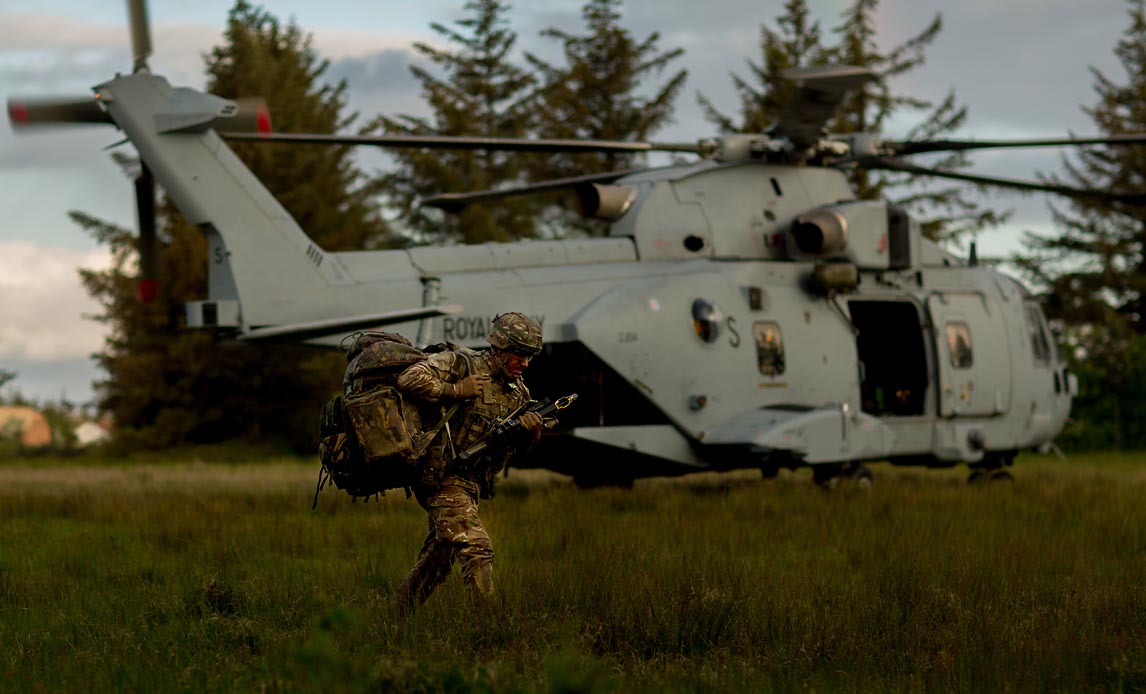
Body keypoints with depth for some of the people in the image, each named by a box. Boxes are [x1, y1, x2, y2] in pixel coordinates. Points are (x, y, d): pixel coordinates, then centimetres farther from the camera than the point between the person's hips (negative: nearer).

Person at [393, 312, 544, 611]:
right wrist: (456, 390, -20)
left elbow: (505, 449, 14)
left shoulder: (518, 394, 10)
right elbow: (409, 379, -22)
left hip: (471, 483, 8)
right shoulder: (461, 364, -11)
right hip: (443, 477, -8)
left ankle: (404, 610, 32)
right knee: (476, 549, -17)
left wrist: (530, 434, -8)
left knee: (441, 554, 18)